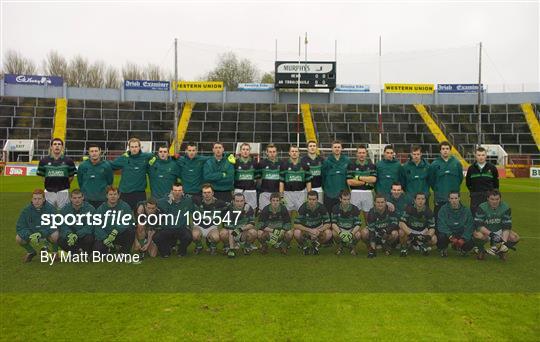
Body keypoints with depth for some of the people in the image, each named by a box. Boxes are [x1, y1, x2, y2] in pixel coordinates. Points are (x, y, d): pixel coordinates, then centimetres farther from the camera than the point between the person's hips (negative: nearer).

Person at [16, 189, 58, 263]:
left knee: (55, 235, -34)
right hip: (31, 234, 3)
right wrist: (30, 235, -29)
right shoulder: (26, 210, -8)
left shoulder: (50, 208, -17)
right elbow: (20, 227, -10)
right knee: (18, 238, -21)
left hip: (47, 234, -3)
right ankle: (31, 252, 10)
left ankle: (55, 252, -2)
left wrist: (41, 233, -38)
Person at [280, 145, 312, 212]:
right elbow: (281, 181, 1)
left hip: (301, 192, 1)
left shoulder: (304, 165, 5)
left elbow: (308, 181, 6)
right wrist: (281, 195, -4)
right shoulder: (284, 164, 2)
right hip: (288, 192, -1)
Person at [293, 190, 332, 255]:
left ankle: (316, 245, 2)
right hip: (305, 230, -1)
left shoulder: (321, 207, -14)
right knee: (296, 232, -34)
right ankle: (304, 246, 0)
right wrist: (310, 230, -34)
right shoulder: (303, 208, -18)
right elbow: (296, 225, -22)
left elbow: (328, 224, -13)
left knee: (329, 233, -28)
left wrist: (318, 230, -32)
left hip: (318, 230, 2)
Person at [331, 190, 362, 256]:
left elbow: (358, 225, -15)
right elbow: (333, 223, -15)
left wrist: (351, 234, -34)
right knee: (334, 233, -32)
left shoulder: (355, 209, -11)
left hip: (352, 229, 0)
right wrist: (340, 233, -34)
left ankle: (352, 246, 4)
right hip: (340, 229, 0)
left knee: (358, 234, -32)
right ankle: (341, 245, 2)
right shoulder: (336, 208, -10)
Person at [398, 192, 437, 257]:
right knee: (402, 232, -35)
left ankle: (424, 246, 10)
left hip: (422, 232, 2)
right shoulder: (409, 208, -18)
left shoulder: (428, 211, -11)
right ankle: (404, 247, -4)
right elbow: (401, 223, -26)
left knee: (434, 239, -24)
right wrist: (410, 234, -39)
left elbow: (432, 228, -9)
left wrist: (428, 236, -32)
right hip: (409, 230, -2)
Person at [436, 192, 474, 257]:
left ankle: (462, 249, 14)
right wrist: (451, 237, -30)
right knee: (441, 237, -34)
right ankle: (443, 249, 3)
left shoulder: (466, 210, -2)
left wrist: (463, 239, -22)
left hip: (461, 235, 2)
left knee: (470, 243, -25)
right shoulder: (443, 209, -8)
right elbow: (441, 225, -16)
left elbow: (469, 227, -7)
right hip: (448, 234, -2)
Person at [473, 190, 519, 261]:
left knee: (515, 238, -22)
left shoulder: (506, 207, -11)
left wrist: (504, 241, -28)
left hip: (499, 231, 3)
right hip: (485, 231, -3)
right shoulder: (482, 207, -17)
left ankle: (502, 250, 8)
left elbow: (507, 226, -14)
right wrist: (490, 234, -38)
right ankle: (481, 250, -2)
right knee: (477, 235, -36)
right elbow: (478, 224, -24)